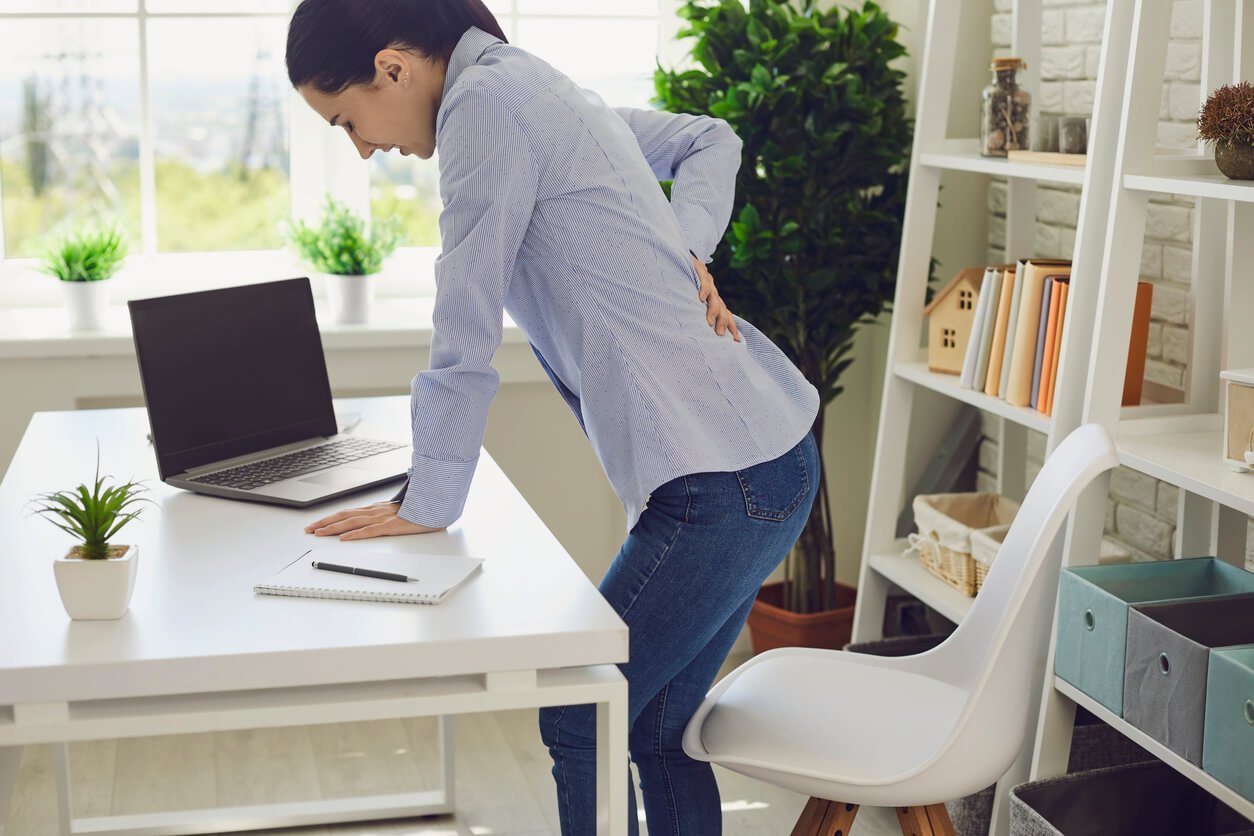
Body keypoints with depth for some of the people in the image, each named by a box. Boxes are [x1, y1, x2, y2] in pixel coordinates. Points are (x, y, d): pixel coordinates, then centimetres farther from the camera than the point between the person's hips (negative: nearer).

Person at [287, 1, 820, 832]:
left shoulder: (485, 101, -13)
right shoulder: (542, 91, 15)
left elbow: (466, 335, -14)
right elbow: (711, 141, 27)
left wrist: (426, 505, -5)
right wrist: (686, 251, 9)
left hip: (723, 481, -10)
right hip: (769, 454, 10)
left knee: (575, 731, 1)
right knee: (658, 731, 16)